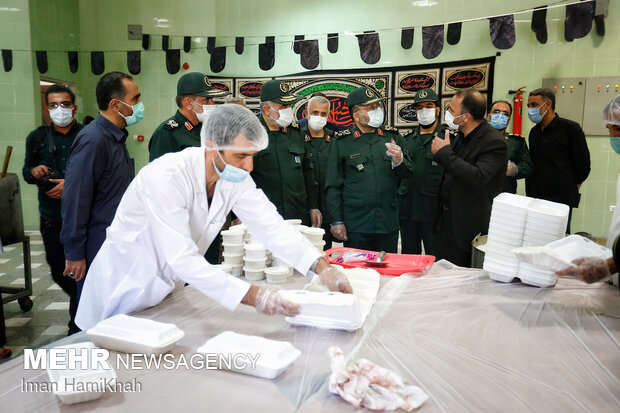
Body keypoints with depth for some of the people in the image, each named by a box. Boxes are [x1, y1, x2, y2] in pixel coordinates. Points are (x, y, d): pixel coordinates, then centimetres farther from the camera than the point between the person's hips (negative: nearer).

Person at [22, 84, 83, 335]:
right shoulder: (37, 138, 9)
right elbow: (26, 171, 17)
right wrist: (34, 172, -5)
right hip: (51, 218, 4)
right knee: (58, 272, 14)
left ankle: (77, 328, 18)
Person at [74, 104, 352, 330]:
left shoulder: (235, 176, -12)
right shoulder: (166, 177, -32)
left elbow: (270, 225, -13)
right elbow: (182, 259, -37)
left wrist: (322, 268, -25)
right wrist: (252, 296, -42)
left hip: (168, 288, 6)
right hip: (128, 289, -5)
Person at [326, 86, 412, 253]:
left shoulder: (393, 136, 8)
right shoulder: (341, 142, -1)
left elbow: (408, 173, 12)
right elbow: (333, 186, -1)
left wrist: (399, 161, -10)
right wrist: (336, 222, -4)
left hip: (389, 223, 3)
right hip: (356, 225, -3)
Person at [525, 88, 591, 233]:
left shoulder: (570, 128, -6)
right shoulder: (534, 131, 14)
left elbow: (583, 163, -3)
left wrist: (570, 185, 7)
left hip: (561, 200, -6)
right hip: (534, 199, 6)